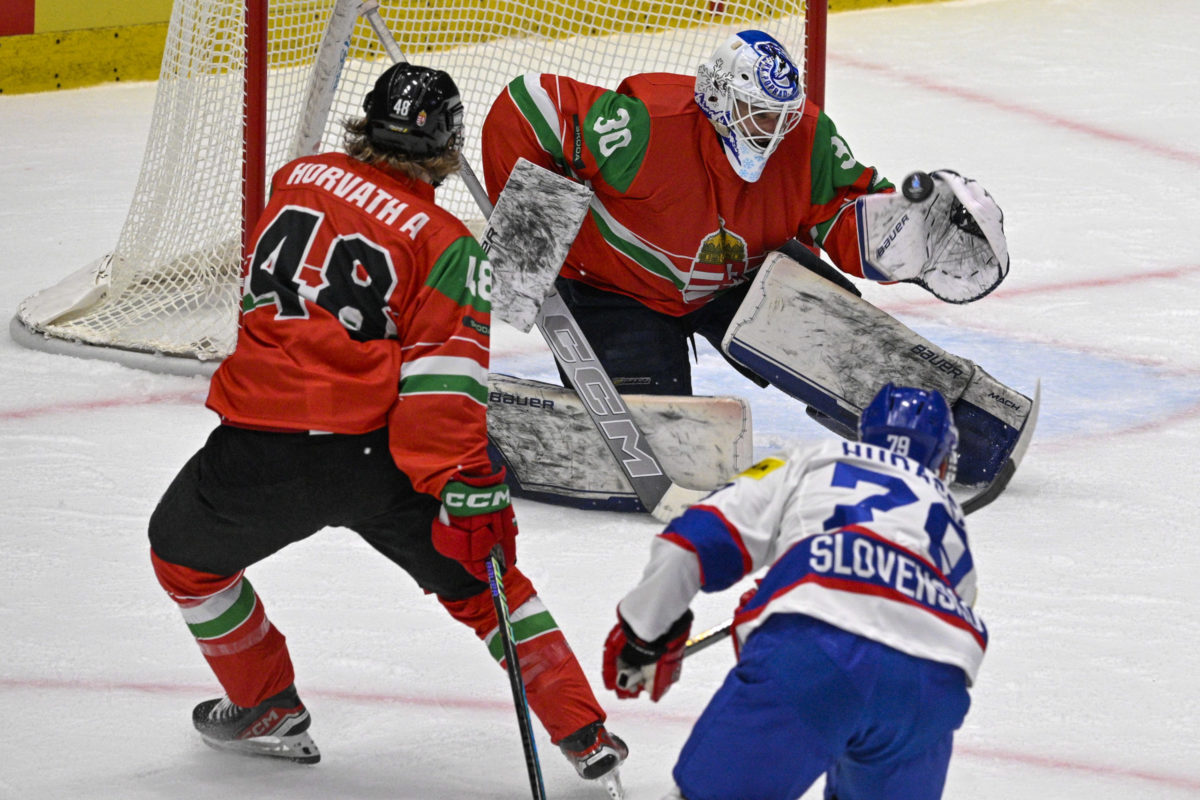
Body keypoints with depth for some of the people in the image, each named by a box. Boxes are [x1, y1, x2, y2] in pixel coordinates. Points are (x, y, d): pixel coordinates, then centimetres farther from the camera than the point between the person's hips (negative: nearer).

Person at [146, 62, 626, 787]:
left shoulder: (297, 178, 8)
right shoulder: (447, 247, -2)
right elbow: (444, 384, -12)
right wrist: (471, 495, -15)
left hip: (261, 453, 1)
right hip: (380, 452, -1)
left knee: (185, 554, 29)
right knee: (481, 583, 15)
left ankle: (268, 708, 34)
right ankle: (584, 732, 11)